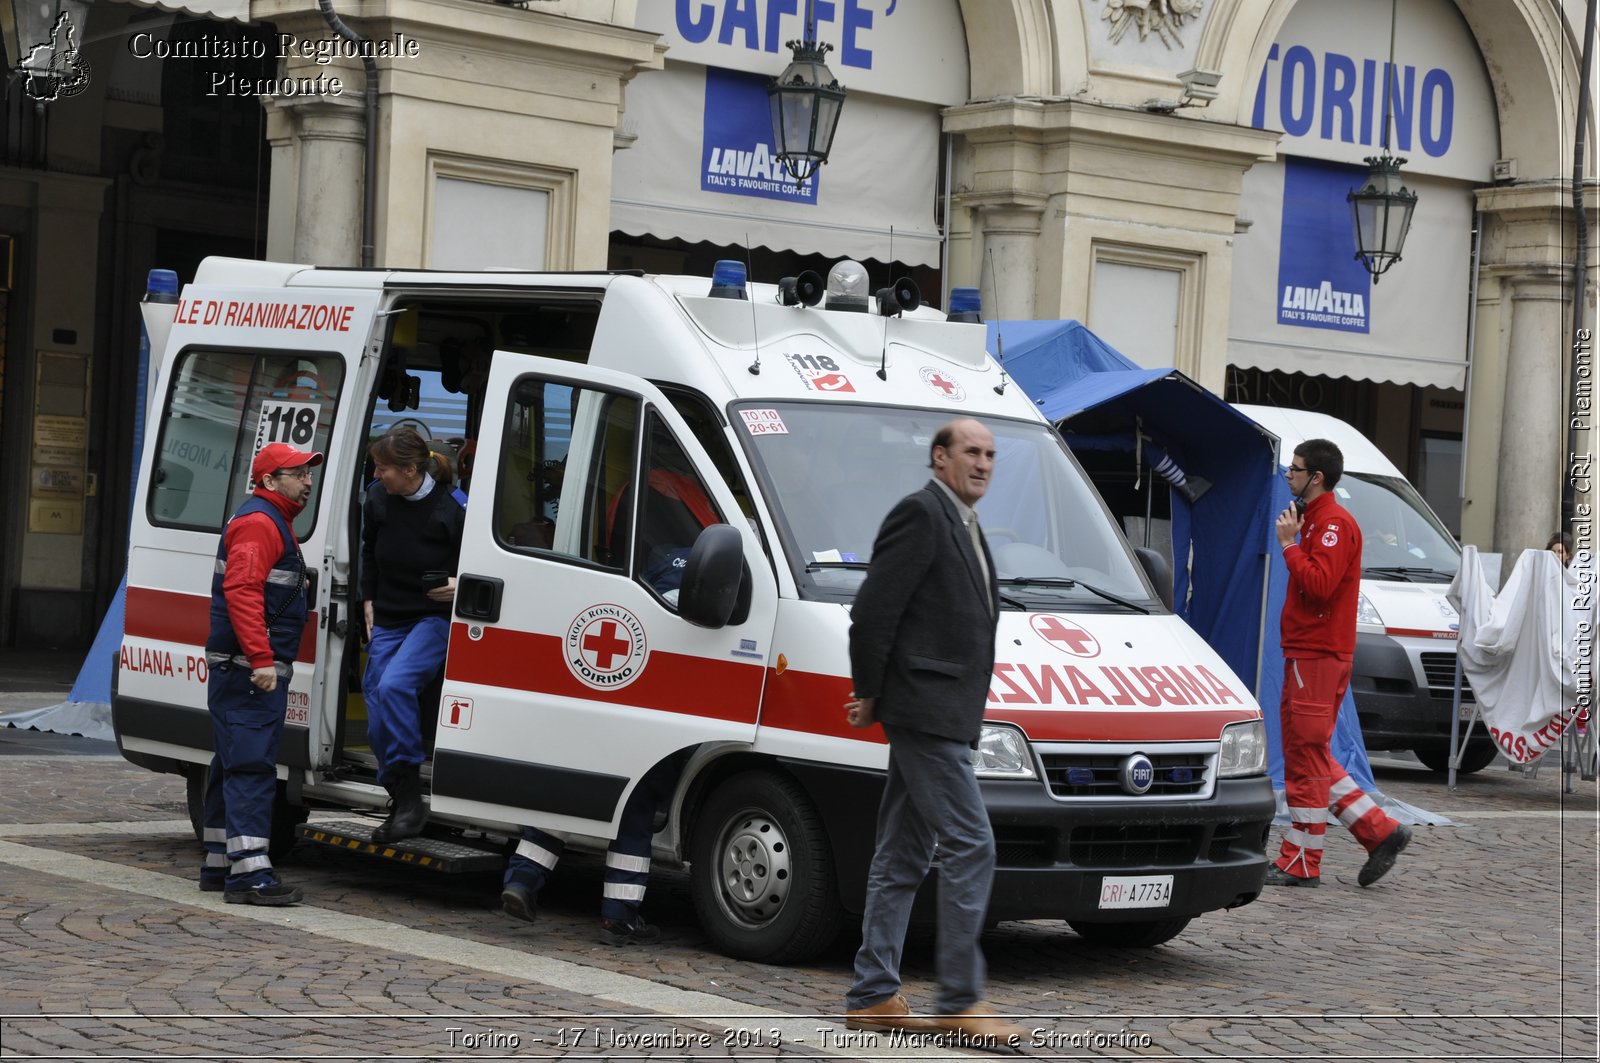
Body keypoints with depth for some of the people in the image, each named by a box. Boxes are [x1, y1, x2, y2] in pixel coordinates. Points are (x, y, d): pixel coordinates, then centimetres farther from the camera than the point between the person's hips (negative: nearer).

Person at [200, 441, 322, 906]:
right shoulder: (258, 523, -12)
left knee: (234, 767, 15)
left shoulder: (274, 522, 23)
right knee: (251, 767, -14)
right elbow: (242, 592, -23)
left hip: (245, 672, 11)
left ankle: (219, 866, 21)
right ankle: (249, 872, -18)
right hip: (248, 670, -11)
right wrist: (261, 658, -28)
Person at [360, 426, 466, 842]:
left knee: (395, 684, -29)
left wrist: (459, 586, -22)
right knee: (378, 722, 2)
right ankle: (402, 805, 16)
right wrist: (369, 604, 15)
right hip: (389, 621, 6)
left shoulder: (449, 508, -16)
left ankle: (410, 795, -22)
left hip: (435, 618, -6)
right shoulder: (378, 499, -1)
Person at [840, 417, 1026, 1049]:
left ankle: (872, 996, 15)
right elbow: (872, 610, -16)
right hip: (926, 711, -10)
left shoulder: (961, 525, 20)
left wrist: (873, 698, 14)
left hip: (941, 714, 10)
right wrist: (871, 693, -7)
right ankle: (960, 1001, -7)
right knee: (970, 846, -10)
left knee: (904, 857, 11)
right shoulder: (920, 514, -11)